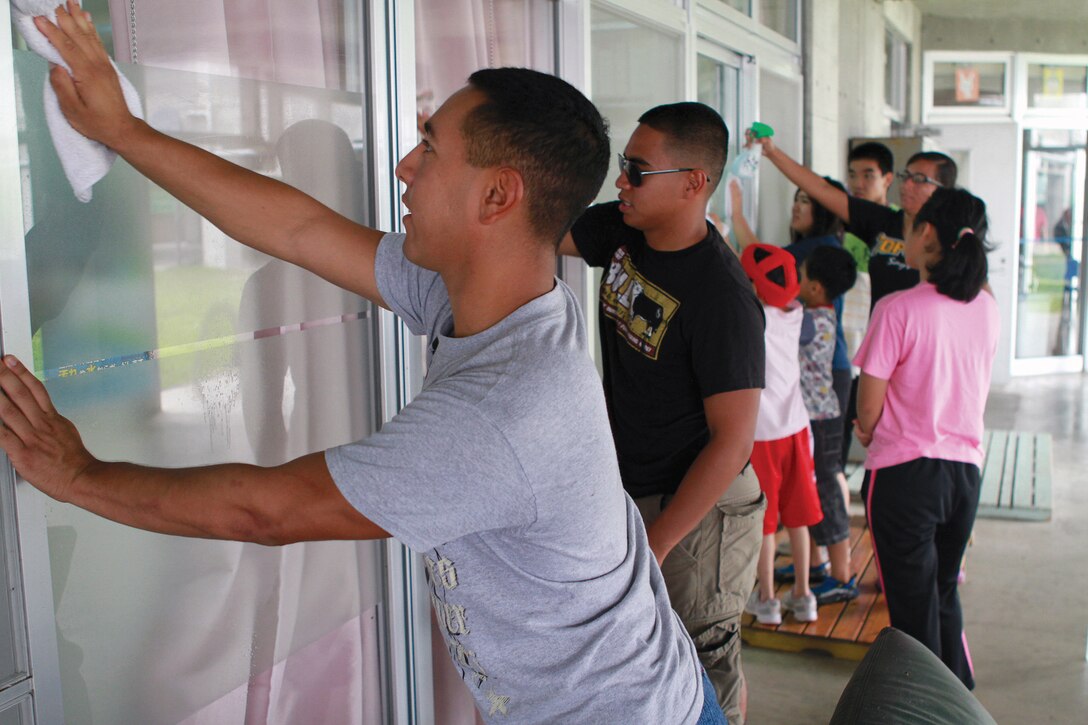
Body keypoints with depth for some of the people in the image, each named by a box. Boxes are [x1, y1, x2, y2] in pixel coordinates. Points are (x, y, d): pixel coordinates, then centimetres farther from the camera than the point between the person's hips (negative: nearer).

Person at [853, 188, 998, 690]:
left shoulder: (898, 309, -16)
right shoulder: (987, 309, 3)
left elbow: (868, 410, -13)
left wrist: (866, 434, 10)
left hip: (905, 472, -6)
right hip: (966, 469, 6)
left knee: (913, 609, 6)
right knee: (944, 596, 23)